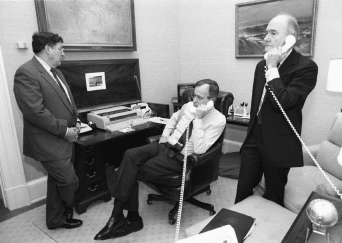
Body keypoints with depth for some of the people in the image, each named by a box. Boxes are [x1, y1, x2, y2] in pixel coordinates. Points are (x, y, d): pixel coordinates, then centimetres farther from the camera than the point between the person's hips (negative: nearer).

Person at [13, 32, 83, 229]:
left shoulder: (56, 72, 13)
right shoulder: (26, 73, -16)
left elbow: (68, 100, 20)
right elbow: (35, 112, -23)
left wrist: (76, 121, 3)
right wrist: (64, 130, -18)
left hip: (64, 139, 9)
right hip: (49, 143, -9)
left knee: (57, 181, 19)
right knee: (70, 181, 2)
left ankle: (56, 219, 37)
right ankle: (66, 214, 30)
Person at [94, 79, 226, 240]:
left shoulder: (218, 120, -11)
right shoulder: (189, 106, 7)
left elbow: (199, 149, -21)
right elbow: (173, 119, 28)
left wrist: (198, 118, -23)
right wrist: (164, 136, 11)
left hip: (180, 157, -6)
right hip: (165, 145, 7)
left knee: (134, 172, -17)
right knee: (130, 155, -19)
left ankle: (132, 218, 3)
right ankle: (118, 215, -14)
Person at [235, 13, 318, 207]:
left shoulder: (306, 67, -13)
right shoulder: (262, 65, 9)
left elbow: (282, 103, -24)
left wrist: (272, 68, -18)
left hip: (278, 144, -5)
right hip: (255, 139, 6)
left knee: (273, 198, 12)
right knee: (243, 190, 12)